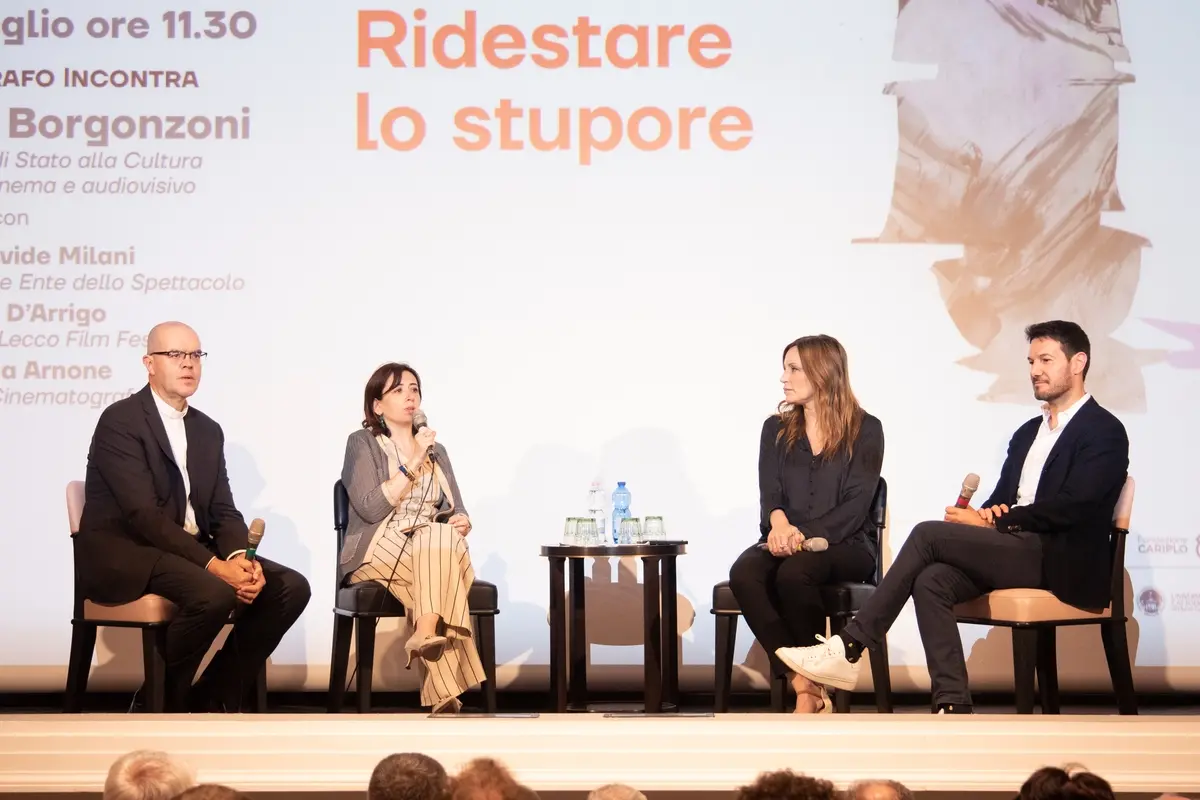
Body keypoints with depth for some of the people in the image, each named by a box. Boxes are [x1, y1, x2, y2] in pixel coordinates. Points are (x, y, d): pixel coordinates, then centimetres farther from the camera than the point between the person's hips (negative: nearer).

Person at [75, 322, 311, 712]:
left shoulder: (208, 431, 15)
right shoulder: (120, 421, -10)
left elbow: (224, 511, 10)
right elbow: (144, 514, -20)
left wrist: (238, 558, -14)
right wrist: (215, 565, -27)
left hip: (190, 550, 8)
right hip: (121, 553, -8)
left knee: (290, 587, -9)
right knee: (213, 593, -34)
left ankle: (213, 701, -2)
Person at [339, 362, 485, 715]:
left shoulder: (436, 451, 22)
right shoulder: (362, 443, 4)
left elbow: (456, 512, 17)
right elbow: (370, 508, -11)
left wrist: (462, 522, -8)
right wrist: (412, 463, -13)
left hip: (437, 546, 4)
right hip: (379, 552, -4)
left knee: (443, 536, -34)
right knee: (440, 574, -35)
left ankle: (427, 634, -44)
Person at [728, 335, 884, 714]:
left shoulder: (865, 429, 4)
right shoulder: (776, 429, 16)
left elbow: (856, 505, -6)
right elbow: (769, 494, 4)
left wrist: (806, 537, -21)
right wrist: (780, 524, -21)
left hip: (844, 544, -3)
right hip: (787, 543, 4)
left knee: (794, 572, -38)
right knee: (743, 573, -32)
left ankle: (812, 680, -21)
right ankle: (803, 686, -31)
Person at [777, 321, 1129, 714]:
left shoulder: (1105, 432, -2)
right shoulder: (1028, 433, 25)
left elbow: (1070, 507, -15)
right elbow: (1000, 500, 21)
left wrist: (991, 522, -12)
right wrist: (985, 514, -5)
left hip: (1060, 563, -7)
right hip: (1016, 551, 7)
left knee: (928, 534, -21)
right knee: (931, 582, -23)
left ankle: (849, 650, -18)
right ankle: (953, 710, -29)